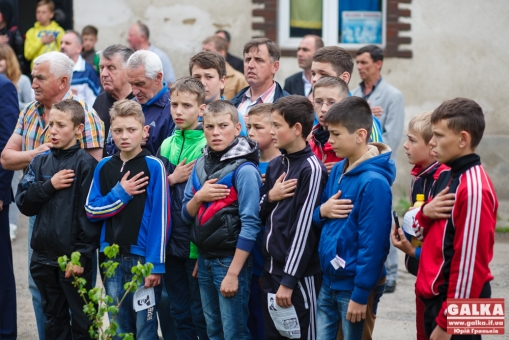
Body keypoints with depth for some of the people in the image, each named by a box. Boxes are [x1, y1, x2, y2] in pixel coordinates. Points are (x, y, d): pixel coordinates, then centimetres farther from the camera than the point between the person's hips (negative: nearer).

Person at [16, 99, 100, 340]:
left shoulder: (86, 164, -9)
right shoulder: (40, 162, 9)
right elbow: (23, 203, 3)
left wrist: (82, 255, -15)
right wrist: (49, 185, -11)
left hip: (74, 257, -6)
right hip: (43, 257, 6)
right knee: (54, 319, 15)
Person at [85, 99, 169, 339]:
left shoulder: (153, 166, -7)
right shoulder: (104, 167, 6)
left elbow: (160, 218, -9)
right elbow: (91, 210, 5)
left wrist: (155, 263, -14)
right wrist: (120, 193, -9)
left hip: (142, 256, -4)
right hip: (111, 257, 4)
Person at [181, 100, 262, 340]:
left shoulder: (244, 169, -13)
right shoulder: (200, 165, 7)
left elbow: (250, 225, -16)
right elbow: (186, 216, 11)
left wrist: (234, 272, -18)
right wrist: (198, 198, -12)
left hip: (231, 259, -7)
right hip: (204, 258, 7)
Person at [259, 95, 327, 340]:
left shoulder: (311, 169, -13)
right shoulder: (274, 166, 10)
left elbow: (304, 228, -16)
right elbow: (260, 216, 15)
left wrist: (288, 280, -17)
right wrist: (269, 197, -6)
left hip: (298, 275, -7)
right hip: (271, 270, 7)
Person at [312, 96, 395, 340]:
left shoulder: (374, 182, -18)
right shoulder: (338, 170, 6)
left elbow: (372, 243, -19)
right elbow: (317, 217, 16)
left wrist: (361, 295, -18)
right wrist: (321, 211, -8)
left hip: (355, 285, -7)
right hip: (328, 282, 7)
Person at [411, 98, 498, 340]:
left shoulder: (474, 189, -20)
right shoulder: (446, 177, 9)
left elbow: (469, 263, -22)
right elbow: (423, 234, 17)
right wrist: (425, 214, -6)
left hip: (458, 300, -9)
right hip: (437, 295, 9)